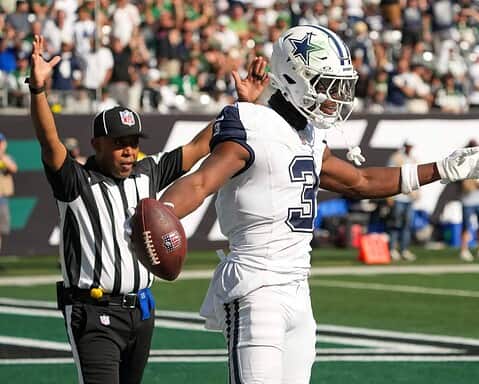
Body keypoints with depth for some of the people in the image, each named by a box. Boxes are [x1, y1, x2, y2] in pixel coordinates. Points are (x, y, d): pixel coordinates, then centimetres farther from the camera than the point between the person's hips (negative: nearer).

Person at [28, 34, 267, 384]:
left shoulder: (148, 174, 8)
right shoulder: (77, 182, -9)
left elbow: (201, 146, 12)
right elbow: (50, 144, -26)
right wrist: (38, 90, -41)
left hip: (141, 311, 7)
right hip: (94, 314, -7)